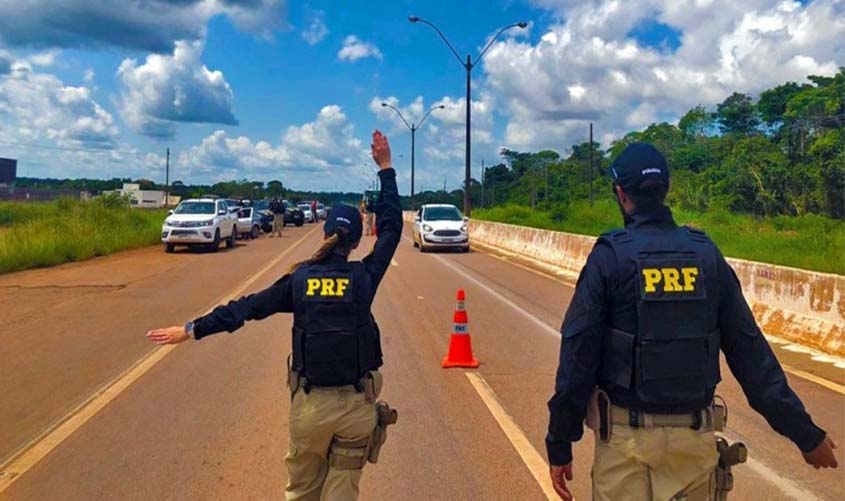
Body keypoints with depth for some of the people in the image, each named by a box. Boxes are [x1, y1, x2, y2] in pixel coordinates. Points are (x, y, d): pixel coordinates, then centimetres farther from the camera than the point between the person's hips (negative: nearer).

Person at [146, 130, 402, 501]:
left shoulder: (299, 278, -2)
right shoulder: (365, 276, -4)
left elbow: (248, 307, 2)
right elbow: (391, 227, 6)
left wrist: (191, 330, 10)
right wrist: (385, 169, 11)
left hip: (310, 404, 1)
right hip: (356, 404, -1)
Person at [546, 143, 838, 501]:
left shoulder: (609, 256, -10)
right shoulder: (707, 253, 0)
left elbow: (577, 356, -11)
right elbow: (751, 353, 2)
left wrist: (560, 444, -4)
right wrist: (805, 432, 11)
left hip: (625, 434, -3)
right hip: (694, 435, 3)